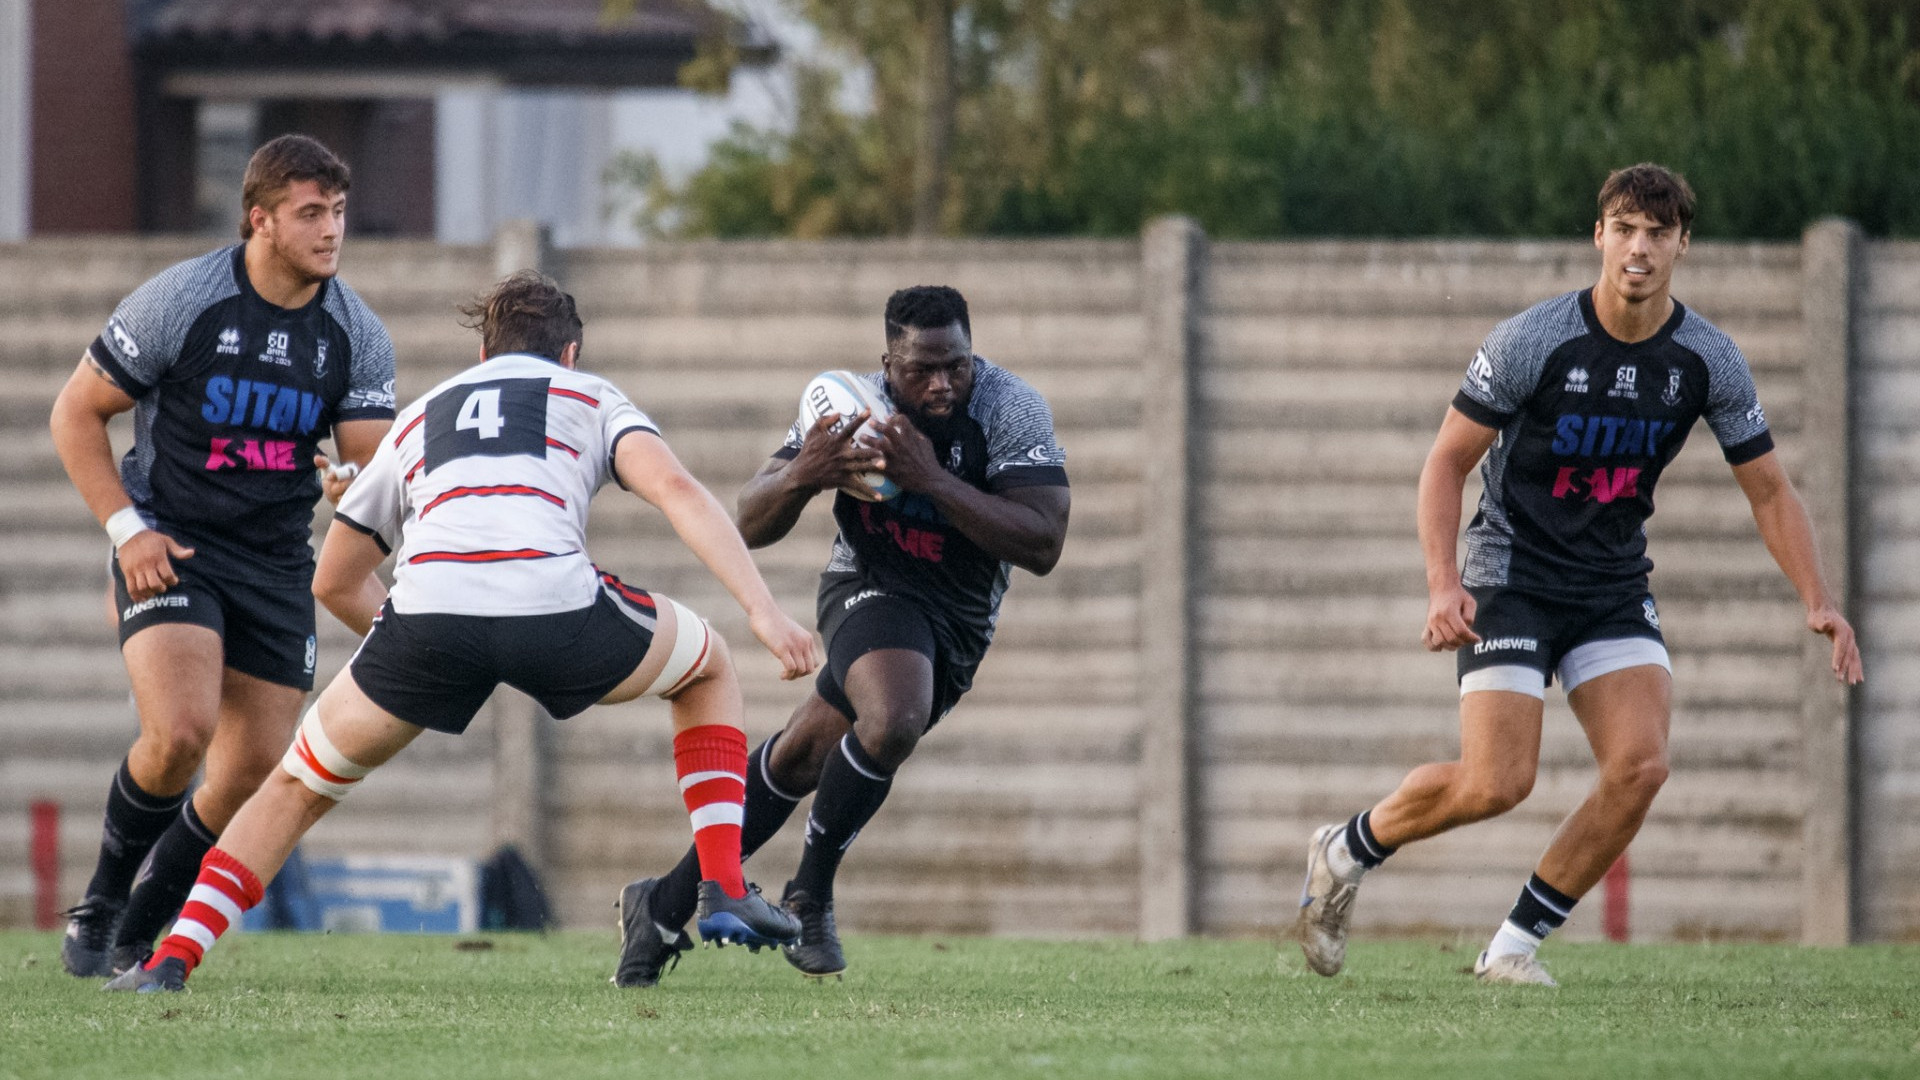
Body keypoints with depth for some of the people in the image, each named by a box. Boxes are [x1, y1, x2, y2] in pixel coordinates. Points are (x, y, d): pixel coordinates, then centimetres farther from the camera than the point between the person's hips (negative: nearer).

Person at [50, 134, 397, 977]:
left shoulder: (357, 336, -2)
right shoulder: (177, 303, -12)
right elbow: (75, 413, -4)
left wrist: (354, 482, -28)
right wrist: (125, 529, -13)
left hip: (275, 562, 5)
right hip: (168, 550, -5)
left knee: (258, 776, -1)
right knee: (182, 728, -26)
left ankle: (138, 935, 21)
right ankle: (99, 904, -3)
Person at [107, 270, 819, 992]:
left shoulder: (420, 418, 36)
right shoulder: (589, 397, 28)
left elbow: (334, 581, 42)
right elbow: (675, 489, 7)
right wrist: (762, 610, 0)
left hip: (427, 608, 2)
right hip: (555, 602, -2)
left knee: (301, 784, 22)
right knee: (707, 669, 29)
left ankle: (171, 959, 8)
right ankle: (724, 891, 17)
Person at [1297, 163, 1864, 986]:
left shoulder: (1708, 361, -4)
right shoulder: (1531, 343, -15)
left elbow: (1769, 491, 4)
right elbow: (1447, 461, -9)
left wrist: (1817, 601, -10)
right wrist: (1444, 584, -22)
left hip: (1615, 591, 4)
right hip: (1512, 574, -4)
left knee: (1640, 766, -17)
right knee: (1497, 783, -17)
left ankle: (1515, 943, -3)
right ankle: (1345, 852, 11)